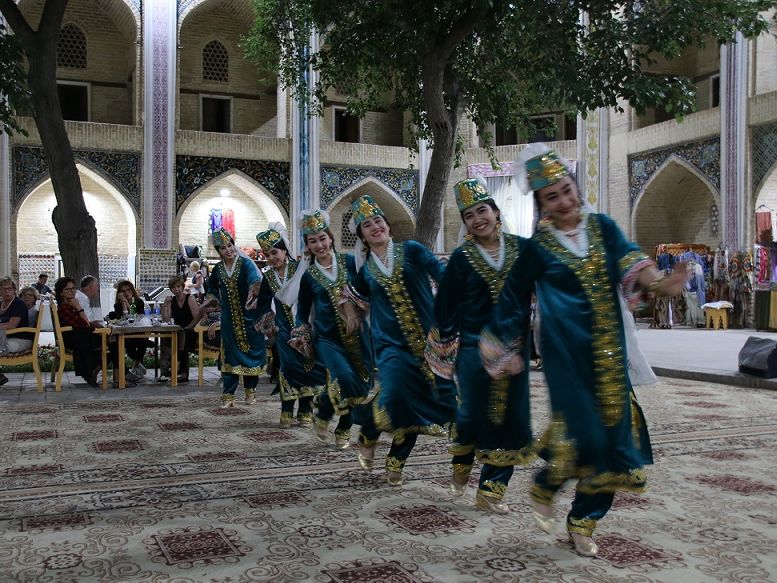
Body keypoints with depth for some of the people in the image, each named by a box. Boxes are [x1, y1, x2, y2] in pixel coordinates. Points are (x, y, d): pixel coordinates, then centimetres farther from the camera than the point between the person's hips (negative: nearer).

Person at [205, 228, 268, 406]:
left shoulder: (246, 263, -9)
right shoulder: (217, 269, 5)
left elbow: (256, 279, -31)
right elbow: (211, 288, 28)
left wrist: (255, 296, -49)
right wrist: (212, 299, 14)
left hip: (249, 317, -3)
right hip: (229, 318, 3)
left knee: (252, 352, 2)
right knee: (230, 355, 4)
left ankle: (250, 391, 17)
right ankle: (228, 395, 7)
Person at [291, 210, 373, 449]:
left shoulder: (349, 261, 1)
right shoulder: (308, 275, 3)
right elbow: (303, 309, 13)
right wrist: (301, 332, 0)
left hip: (356, 334, 2)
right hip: (327, 338, -2)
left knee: (362, 385, 4)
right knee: (345, 378, -23)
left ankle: (344, 430, 26)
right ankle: (322, 413, 6)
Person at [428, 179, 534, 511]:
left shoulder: (521, 248, 0)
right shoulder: (462, 257, -3)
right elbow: (445, 305, 2)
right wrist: (446, 346, 2)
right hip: (474, 348, -2)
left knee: (510, 417, 3)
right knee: (473, 415, 3)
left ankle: (490, 490, 17)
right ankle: (460, 468, 34)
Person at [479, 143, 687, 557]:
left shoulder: (603, 228, 7)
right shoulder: (538, 248, -1)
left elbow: (629, 262, -9)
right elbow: (513, 300, 6)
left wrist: (658, 283, -29)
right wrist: (508, 350, 7)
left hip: (609, 354, 4)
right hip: (567, 354, -4)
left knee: (612, 432, 5)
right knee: (581, 434, -11)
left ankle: (582, 522, 24)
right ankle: (543, 488, 22)